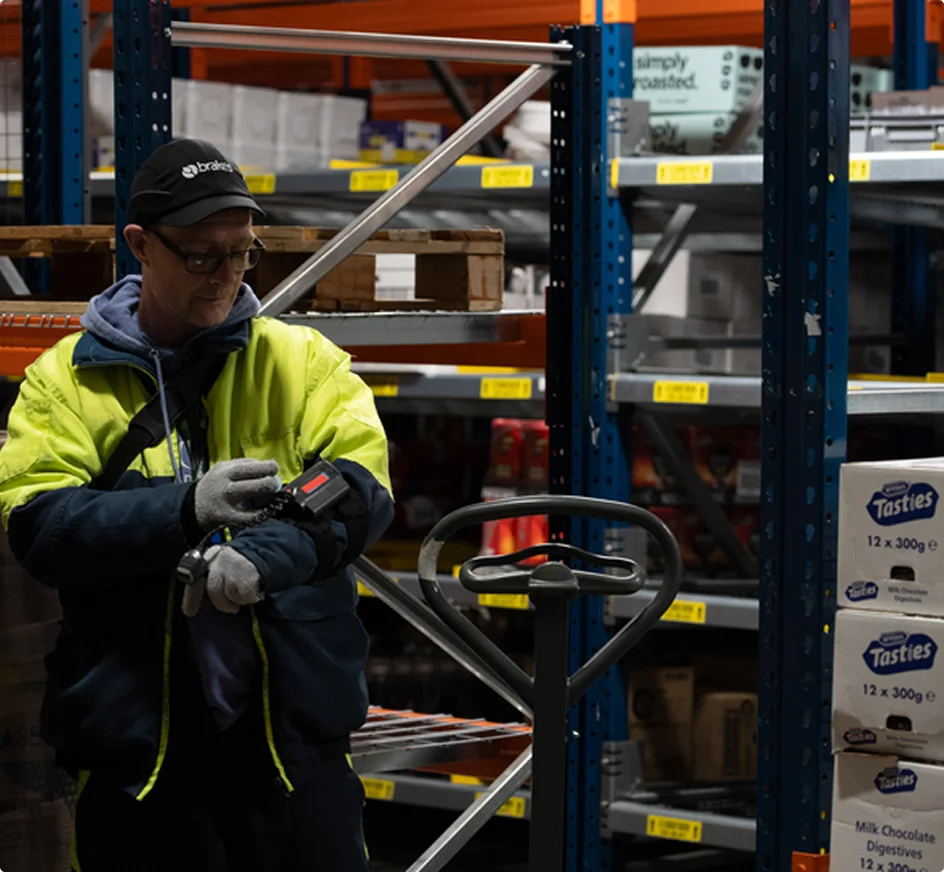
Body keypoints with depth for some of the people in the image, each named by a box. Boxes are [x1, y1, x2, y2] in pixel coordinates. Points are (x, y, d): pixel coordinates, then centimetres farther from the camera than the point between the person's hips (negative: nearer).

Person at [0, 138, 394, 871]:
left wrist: (267, 556, -27)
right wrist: (186, 509, -24)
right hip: (137, 741, 0)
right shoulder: (64, 379, 4)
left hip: (293, 727, 1)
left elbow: (362, 489, -7)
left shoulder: (301, 359, 6)